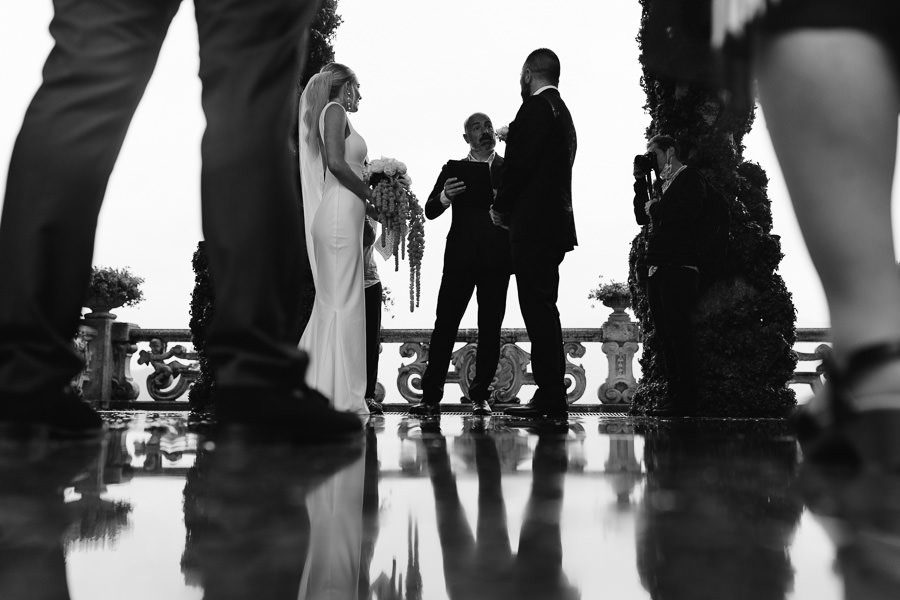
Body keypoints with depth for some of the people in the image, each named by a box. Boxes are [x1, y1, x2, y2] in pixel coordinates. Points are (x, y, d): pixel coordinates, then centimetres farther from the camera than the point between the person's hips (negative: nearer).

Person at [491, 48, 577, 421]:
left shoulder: (535, 108, -8)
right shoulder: (561, 111, 22)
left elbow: (520, 164, -15)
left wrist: (501, 207, -1)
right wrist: (510, 207, 18)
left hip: (533, 224, -10)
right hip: (555, 223, 10)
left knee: (538, 309, -9)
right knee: (543, 309, 11)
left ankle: (550, 397, -7)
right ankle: (552, 397, 15)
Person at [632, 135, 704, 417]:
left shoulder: (690, 178, 0)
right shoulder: (663, 184, 24)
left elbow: (683, 213, -17)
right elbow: (642, 217, 19)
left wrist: (654, 207, -2)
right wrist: (640, 182, 14)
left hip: (679, 267, -9)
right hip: (657, 268, 9)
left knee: (677, 332, -11)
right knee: (664, 335, 6)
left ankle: (685, 398, -9)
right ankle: (673, 394, 10)